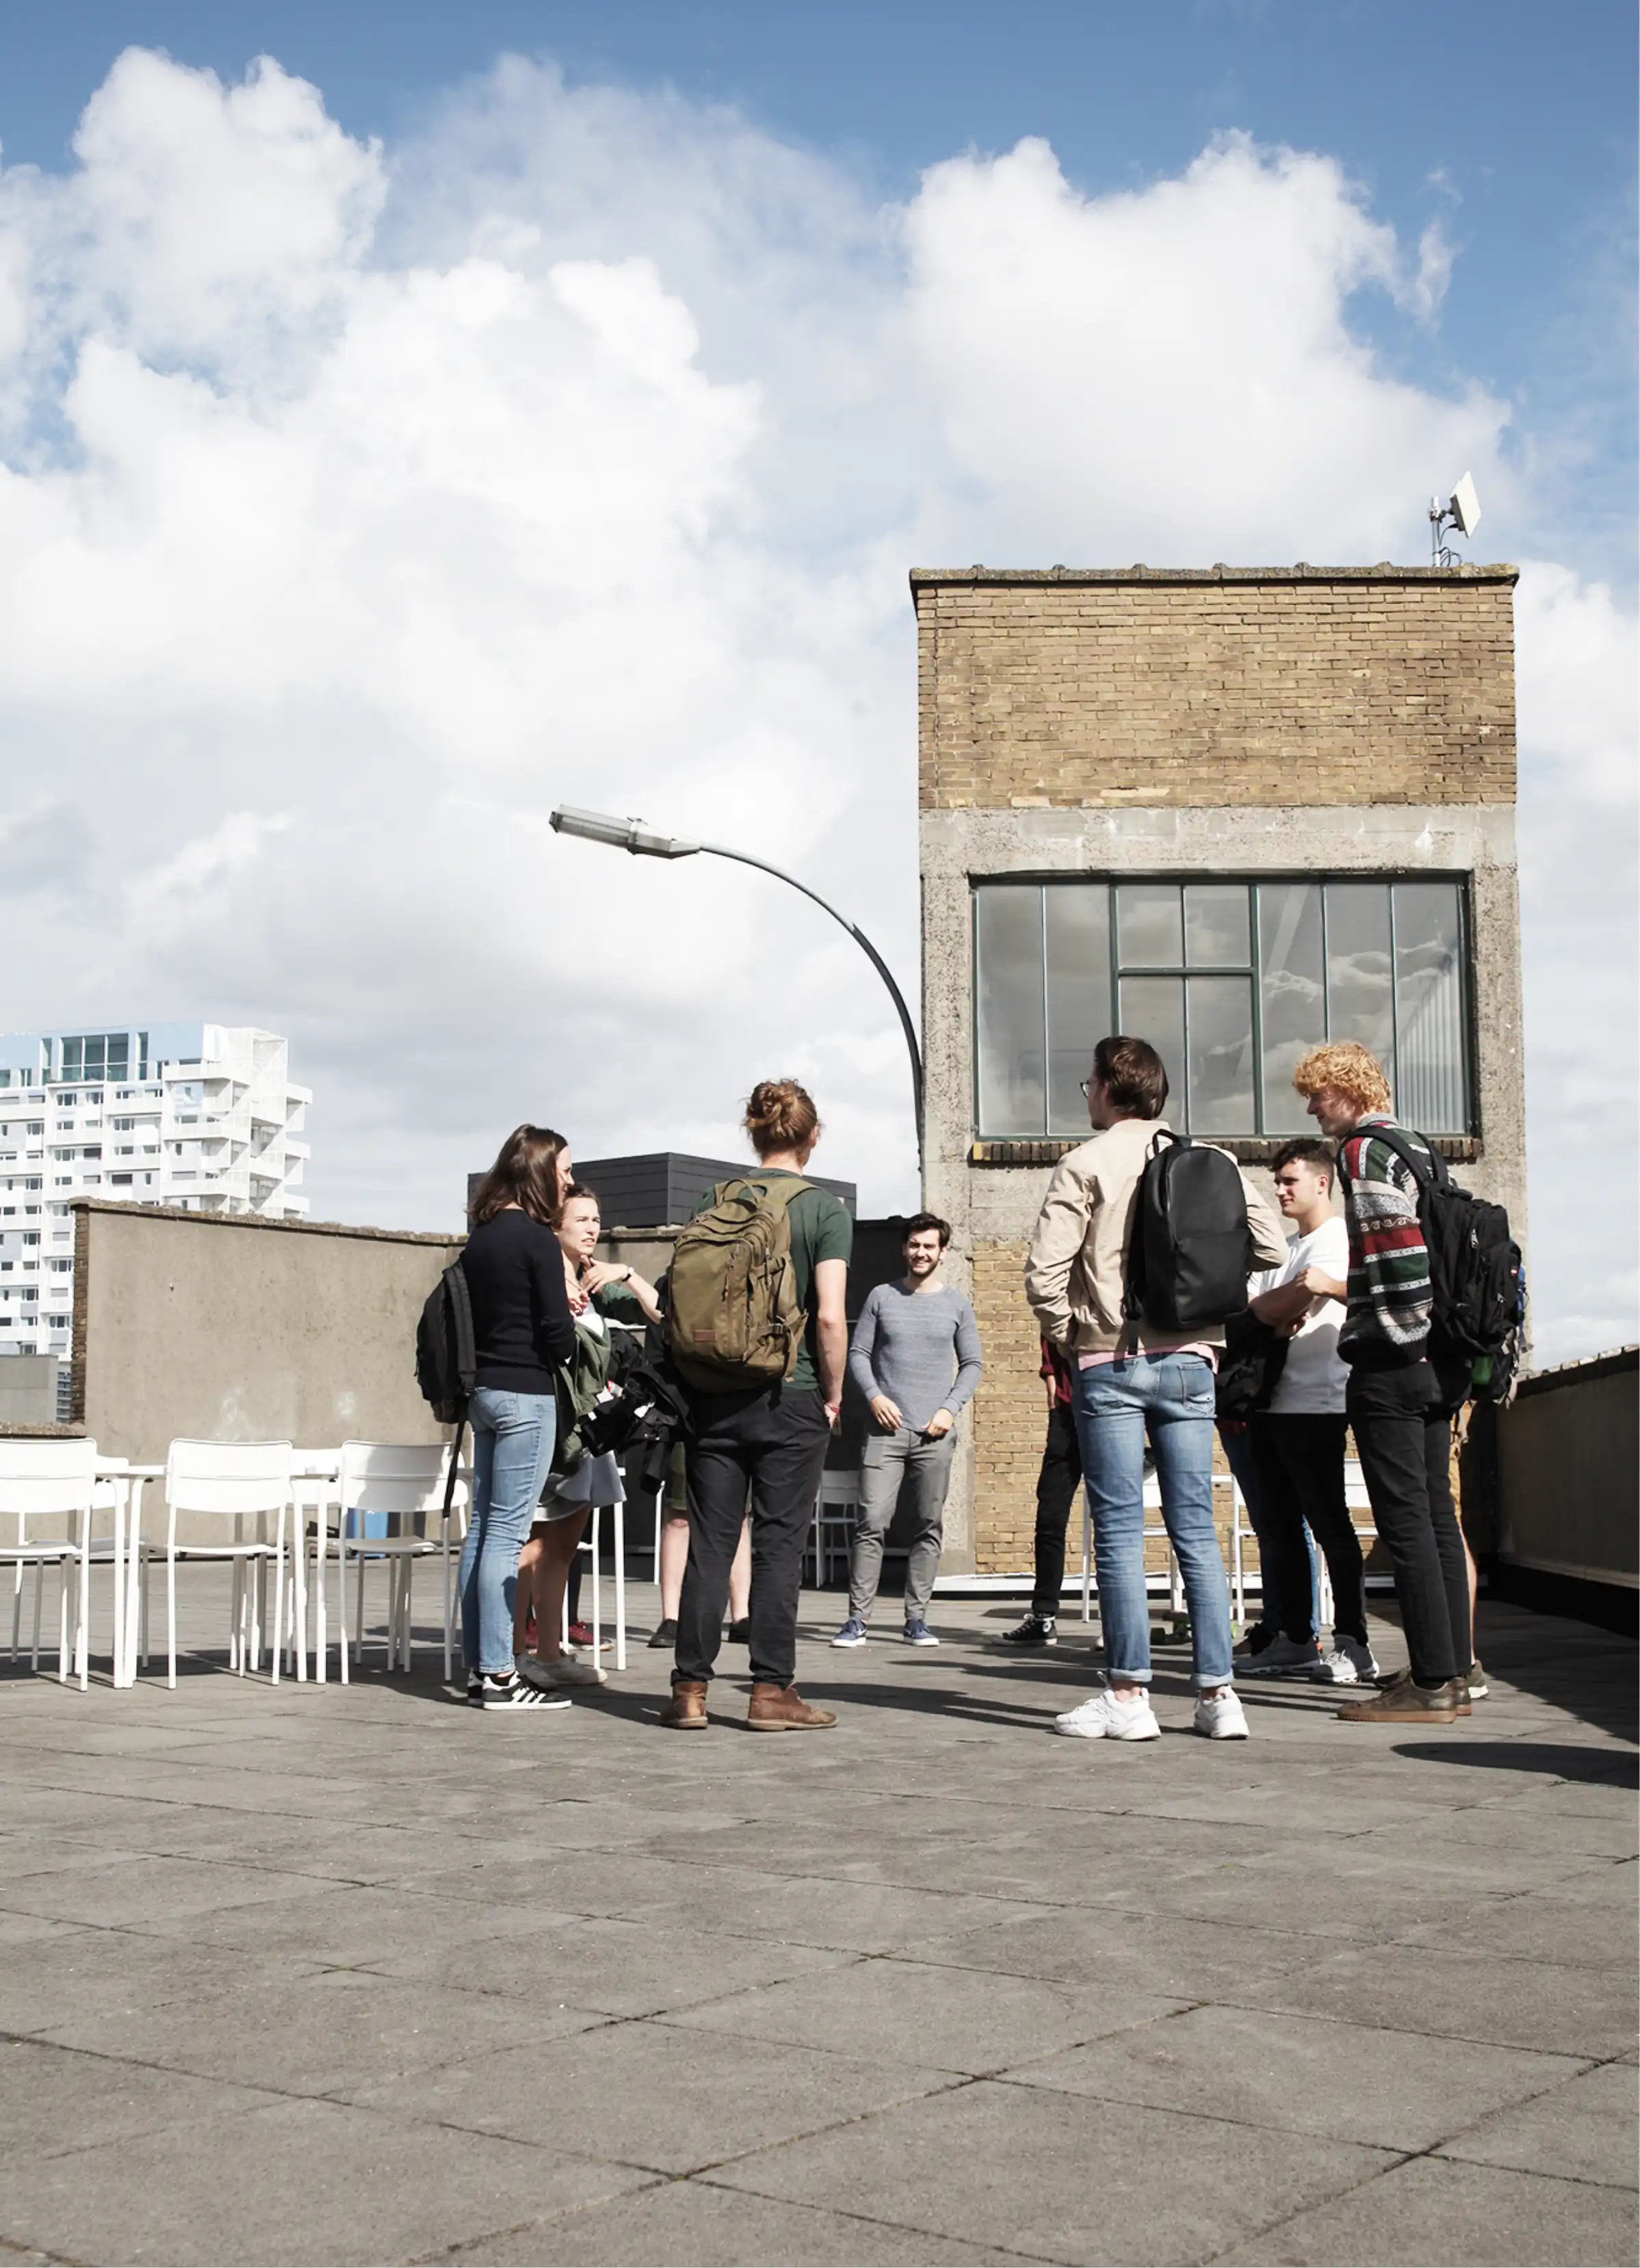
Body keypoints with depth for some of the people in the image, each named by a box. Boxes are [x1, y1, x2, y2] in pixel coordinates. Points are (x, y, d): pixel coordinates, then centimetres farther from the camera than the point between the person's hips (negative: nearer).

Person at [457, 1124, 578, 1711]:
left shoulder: (480, 1237, 11)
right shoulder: (537, 1238, -12)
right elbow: (557, 1331, -15)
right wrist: (566, 1340, 7)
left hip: (483, 1390, 8)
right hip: (525, 1393, -8)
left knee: (483, 1526, 10)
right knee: (507, 1532, -7)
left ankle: (478, 1667, 13)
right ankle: (499, 1674, -5)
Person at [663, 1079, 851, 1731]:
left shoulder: (713, 1203, 6)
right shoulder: (826, 1212, -5)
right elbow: (830, 1316, -12)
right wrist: (833, 1394, 0)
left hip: (715, 1398, 3)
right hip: (791, 1399, -3)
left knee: (709, 1543, 6)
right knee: (779, 1547, 2)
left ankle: (690, 1689, 7)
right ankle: (771, 1691, 4)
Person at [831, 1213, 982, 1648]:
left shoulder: (956, 1304, 10)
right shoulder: (882, 1297, 8)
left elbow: (971, 1365, 11)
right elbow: (858, 1353, 8)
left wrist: (951, 1408, -4)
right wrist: (875, 1396, -7)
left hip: (935, 1434, 1)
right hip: (887, 1428, -1)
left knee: (929, 1527, 2)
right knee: (872, 1522, -8)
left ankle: (917, 1619, 8)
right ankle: (857, 1618, -7)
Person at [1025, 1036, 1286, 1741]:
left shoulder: (1087, 1163, -5)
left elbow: (1044, 1270, -12)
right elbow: (1272, 1247, 5)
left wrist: (1066, 1336, 3)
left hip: (1110, 1365, -4)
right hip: (1190, 1362, 4)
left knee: (1119, 1529, 0)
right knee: (1196, 1529, 6)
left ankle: (1127, 1695, 1)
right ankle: (1217, 1694, 6)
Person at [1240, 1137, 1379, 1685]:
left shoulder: (1336, 1239, -4)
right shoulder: (1286, 1248, 23)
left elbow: (1296, 1300, -18)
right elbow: (1250, 1303, 13)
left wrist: (1265, 1311, -1)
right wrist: (1281, 1315, -5)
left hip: (1315, 1405, -9)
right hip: (1271, 1403, 9)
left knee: (1329, 1525, -7)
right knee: (1279, 1527, 10)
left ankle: (1352, 1644, -3)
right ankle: (1295, 1640, 16)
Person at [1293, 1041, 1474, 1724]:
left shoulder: (1363, 1150, -10)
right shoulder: (1417, 1148, 18)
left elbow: (1398, 1249, -20)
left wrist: (1405, 1336, -14)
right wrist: (1438, 1335, 16)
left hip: (1391, 1362, -9)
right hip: (1437, 1360, 9)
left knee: (1405, 1522, -7)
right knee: (1436, 1516, 11)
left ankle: (1430, 1682, -7)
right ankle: (1453, 1674, 14)